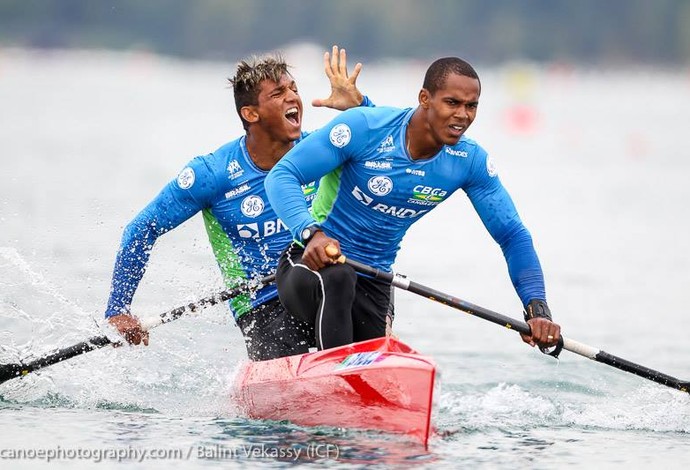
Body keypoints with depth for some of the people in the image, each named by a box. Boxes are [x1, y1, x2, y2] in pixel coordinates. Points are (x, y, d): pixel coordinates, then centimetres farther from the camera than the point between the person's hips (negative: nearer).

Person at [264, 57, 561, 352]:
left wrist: (537, 307, -16)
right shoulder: (364, 127, -18)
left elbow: (512, 236, 0)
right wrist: (311, 233, -41)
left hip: (372, 286, 5)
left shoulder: (470, 162, -4)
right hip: (312, 263, -5)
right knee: (337, 278, -38)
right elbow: (281, 175, -21)